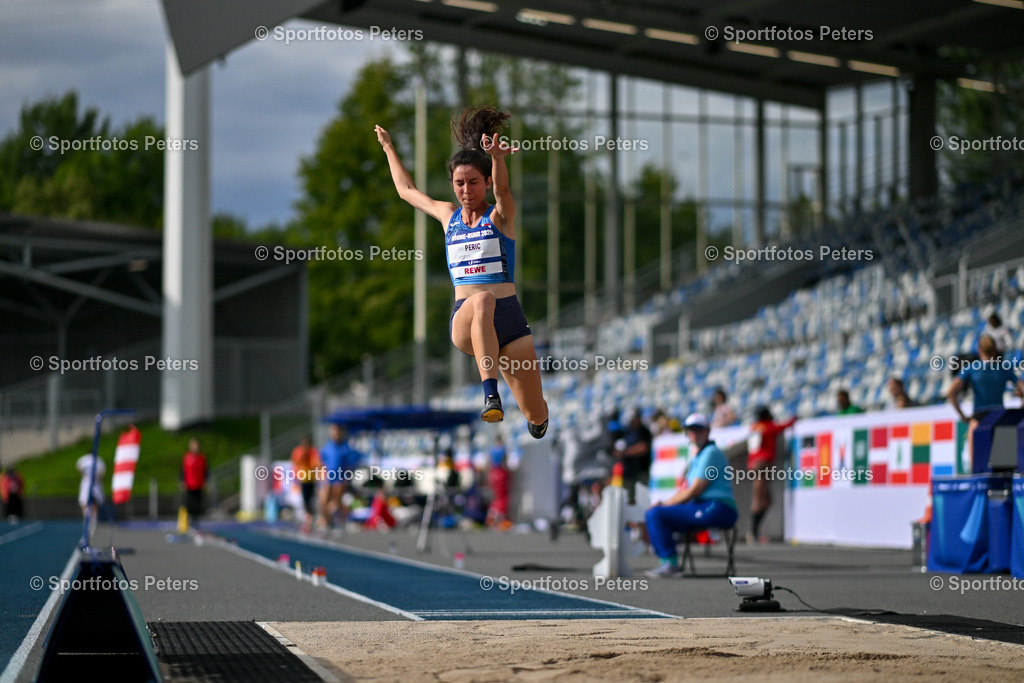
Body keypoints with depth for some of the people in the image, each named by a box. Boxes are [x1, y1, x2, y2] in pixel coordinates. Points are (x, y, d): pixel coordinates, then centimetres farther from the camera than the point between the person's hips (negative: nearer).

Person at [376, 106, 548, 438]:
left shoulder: (501, 216, 5)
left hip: (509, 317, -1)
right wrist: (388, 148, 44)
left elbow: (502, 189, -19)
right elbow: (407, 190, 33)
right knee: (483, 299, -38)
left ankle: (536, 418, 42)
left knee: (537, 417, 1)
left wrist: (496, 158, -40)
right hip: (464, 321, 1)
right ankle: (491, 396, -48)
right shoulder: (448, 215, 16)